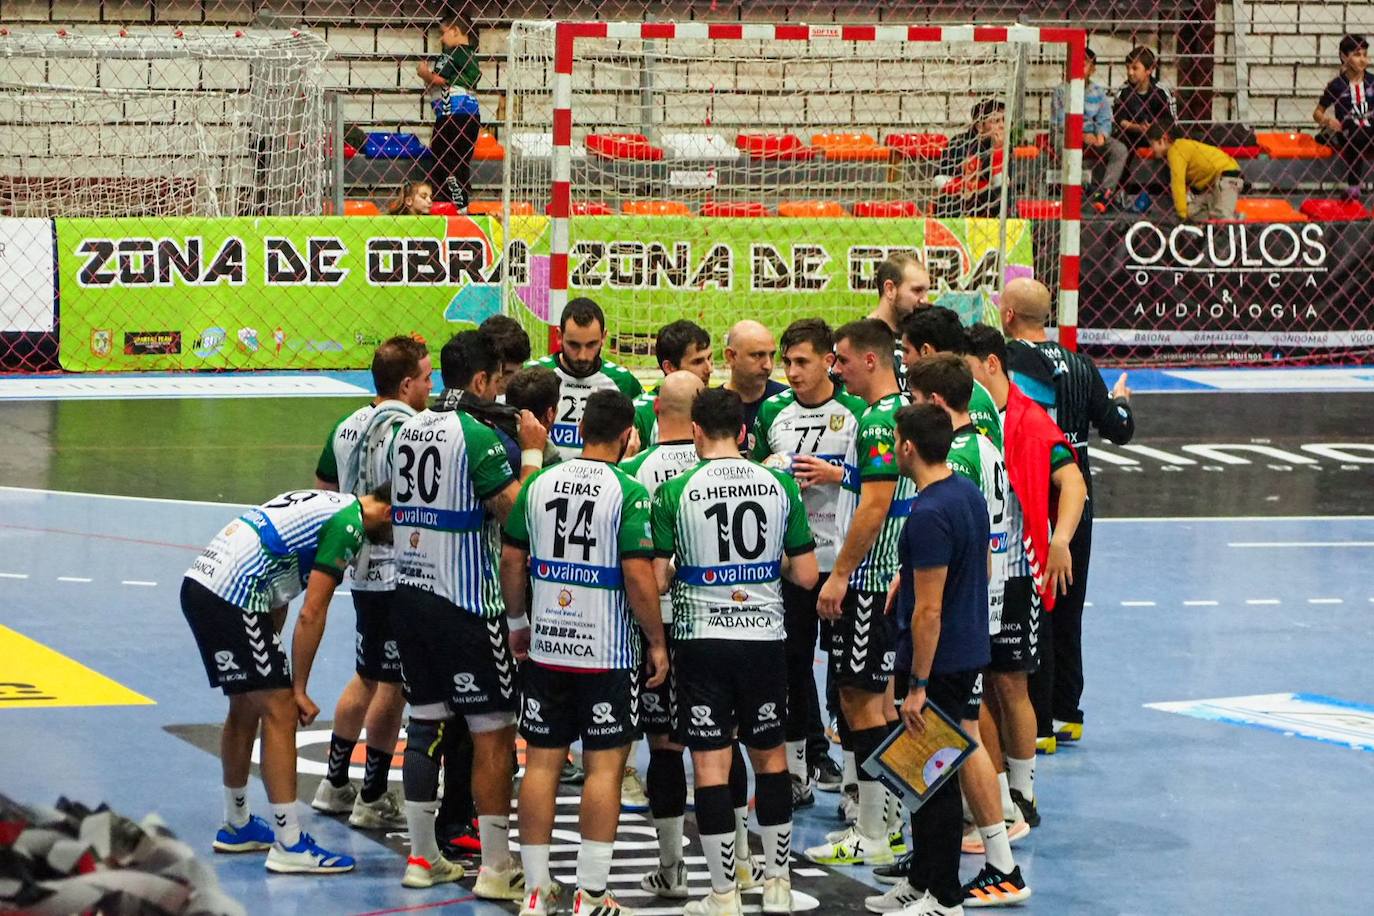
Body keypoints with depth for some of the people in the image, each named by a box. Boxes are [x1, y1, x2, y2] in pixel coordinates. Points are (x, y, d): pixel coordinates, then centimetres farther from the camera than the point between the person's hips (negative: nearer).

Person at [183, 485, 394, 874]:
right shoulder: (349, 524, -8)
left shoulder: (329, 504, 21)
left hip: (198, 582, 10)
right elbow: (310, 615, -11)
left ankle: (236, 826, 35)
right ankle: (289, 845, -7)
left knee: (246, 707, 22)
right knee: (279, 712, -7)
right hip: (231, 597, -10)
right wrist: (299, 689, -5)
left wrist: (272, 658, 19)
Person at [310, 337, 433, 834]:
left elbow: (323, 490, 19)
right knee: (392, 685, 0)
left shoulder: (347, 428, 7)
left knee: (366, 676, 21)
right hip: (401, 574, -8)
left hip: (363, 569, 8)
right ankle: (373, 798, 6)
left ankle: (335, 784, 27)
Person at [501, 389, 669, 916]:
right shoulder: (628, 492, -12)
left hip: (546, 648, 5)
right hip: (607, 652, -5)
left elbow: (512, 561, 8)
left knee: (541, 763, 9)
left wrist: (518, 624, 21)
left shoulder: (539, 484, 3)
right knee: (604, 767, 1)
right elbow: (638, 577, -17)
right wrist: (657, 642, -5)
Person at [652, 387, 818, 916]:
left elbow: (656, 580, -7)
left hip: (701, 637, -2)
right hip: (765, 637, 3)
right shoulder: (780, 486, -1)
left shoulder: (675, 493, -8)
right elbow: (805, 574, 1)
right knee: (770, 755, 16)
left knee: (711, 764, 2)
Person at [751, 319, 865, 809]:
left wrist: (835, 475, -16)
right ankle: (800, 766, 14)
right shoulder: (773, 412, 10)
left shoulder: (856, 412, -4)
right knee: (791, 662, 6)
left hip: (842, 560, -4)